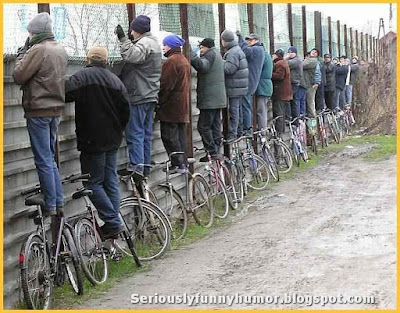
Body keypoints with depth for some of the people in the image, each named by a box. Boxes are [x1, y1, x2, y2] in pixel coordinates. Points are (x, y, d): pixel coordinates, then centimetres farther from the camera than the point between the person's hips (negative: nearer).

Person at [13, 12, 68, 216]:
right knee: (50, 157, 18)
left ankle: (50, 206, 4)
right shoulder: (61, 50, 10)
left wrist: (22, 53, 0)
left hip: (39, 110, -8)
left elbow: (18, 76, -13)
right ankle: (59, 200, 20)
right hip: (56, 108, 8)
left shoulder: (38, 50, -16)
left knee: (43, 159, -1)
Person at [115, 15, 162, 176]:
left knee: (135, 133, -9)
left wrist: (123, 39, -26)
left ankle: (136, 167, -12)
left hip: (138, 96, -10)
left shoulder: (144, 43, -13)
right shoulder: (154, 42, 19)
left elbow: (132, 56, -32)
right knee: (146, 133, 13)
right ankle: (145, 167, 18)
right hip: (151, 95, 10)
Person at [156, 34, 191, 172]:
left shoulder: (171, 61, -15)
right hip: (183, 103, 10)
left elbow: (165, 85, -19)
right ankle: (183, 163, 16)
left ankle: (177, 164, -8)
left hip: (171, 104, -10)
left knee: (168, 135, -6)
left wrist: (160, 101, -13)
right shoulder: (184, 60, 16)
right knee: (180, 134, 13)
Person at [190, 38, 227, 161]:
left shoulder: (211, 54, -8)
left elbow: (202, 66, -25)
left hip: (209, 99, -10)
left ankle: (213, 152, -10)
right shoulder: (217, 54, 23)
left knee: (203, 126, -8)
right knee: (215, 125, 11)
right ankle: (216, 152, 13)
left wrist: (191, 54, -25)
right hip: (218, 99, 10)